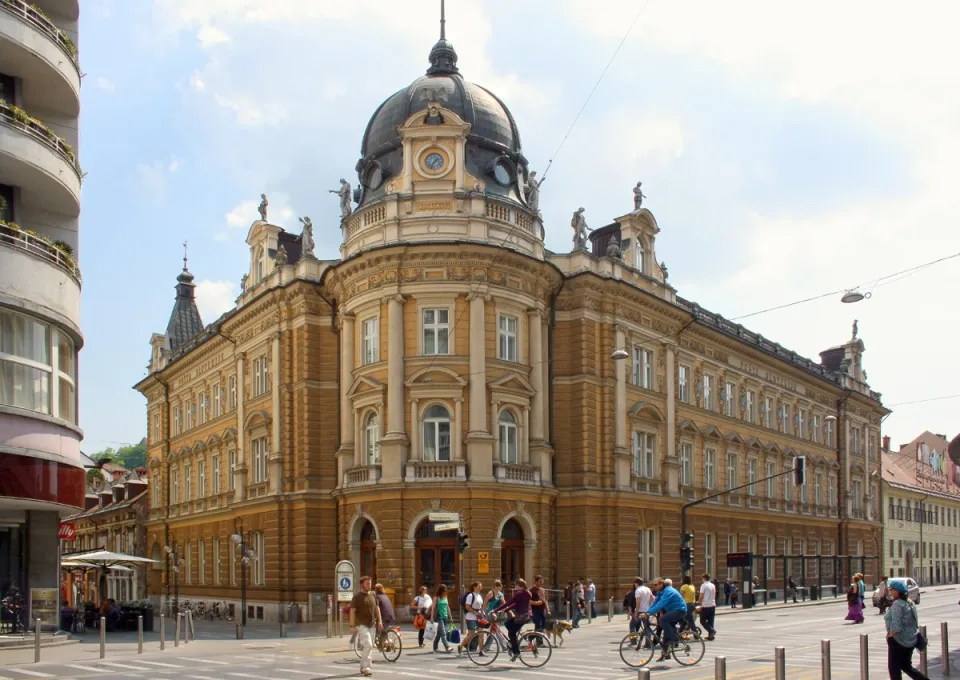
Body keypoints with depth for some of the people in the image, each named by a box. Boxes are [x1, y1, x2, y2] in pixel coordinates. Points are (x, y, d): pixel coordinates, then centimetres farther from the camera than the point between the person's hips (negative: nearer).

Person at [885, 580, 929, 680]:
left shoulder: (897, 604, -20)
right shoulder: (910, 603, 9)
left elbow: (896, 626, -25)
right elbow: (915, 623, 15)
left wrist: (890, 636, -11)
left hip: (898, 640, -9)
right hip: (910, 640, 9)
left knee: (894, 667, 3)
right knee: (906, 666, 21)